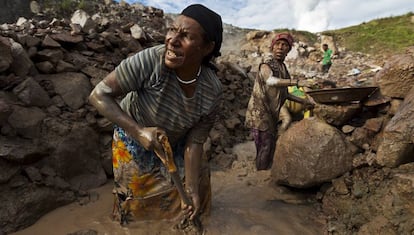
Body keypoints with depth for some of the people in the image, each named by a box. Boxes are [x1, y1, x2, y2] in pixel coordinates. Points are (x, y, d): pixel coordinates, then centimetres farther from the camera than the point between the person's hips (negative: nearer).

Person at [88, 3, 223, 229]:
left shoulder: (212, 92, -27)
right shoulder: (150, 60, -38)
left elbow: (194, 143, -18)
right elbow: (99, 95, -29)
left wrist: (191, 189, -21)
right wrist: (139, 131, -39)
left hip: (174, 142, 3)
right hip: (133, 138, -2)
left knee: (195, 183, 17)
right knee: (138, 198, 16)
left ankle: (184, 218, 51)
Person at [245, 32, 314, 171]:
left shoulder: (283, 68, 10)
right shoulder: (266, 66, -13)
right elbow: (271, 80, -38)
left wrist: (302, 101, 14)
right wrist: (296, 82, -46)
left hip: (271, 114, 8)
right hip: (260, 113, -8)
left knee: (271, 147, 14)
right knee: (265, 147, -8)